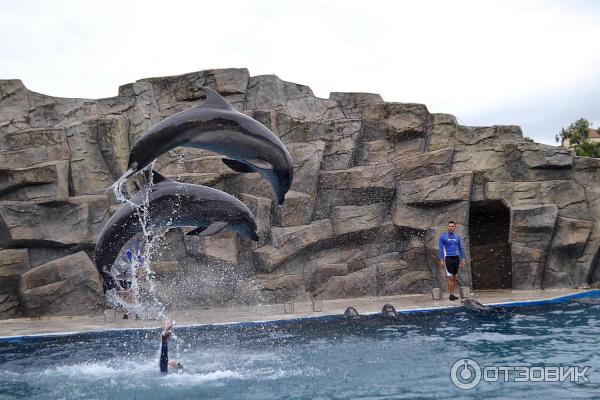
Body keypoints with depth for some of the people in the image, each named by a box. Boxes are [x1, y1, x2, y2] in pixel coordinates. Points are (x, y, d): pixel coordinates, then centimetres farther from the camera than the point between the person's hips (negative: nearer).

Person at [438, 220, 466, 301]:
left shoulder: (457, 237, 9)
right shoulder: (443, 236, -2)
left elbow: (460, 249, 14)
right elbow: (441, 249, -3)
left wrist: (462, 260, 8)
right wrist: (441, 260, -9)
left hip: (456, 258, 4)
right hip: (448, 258, -4)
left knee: (454, 277, 6)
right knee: (450, 277, -10)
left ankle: (452, 293, 12)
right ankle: (451, 294, -6)